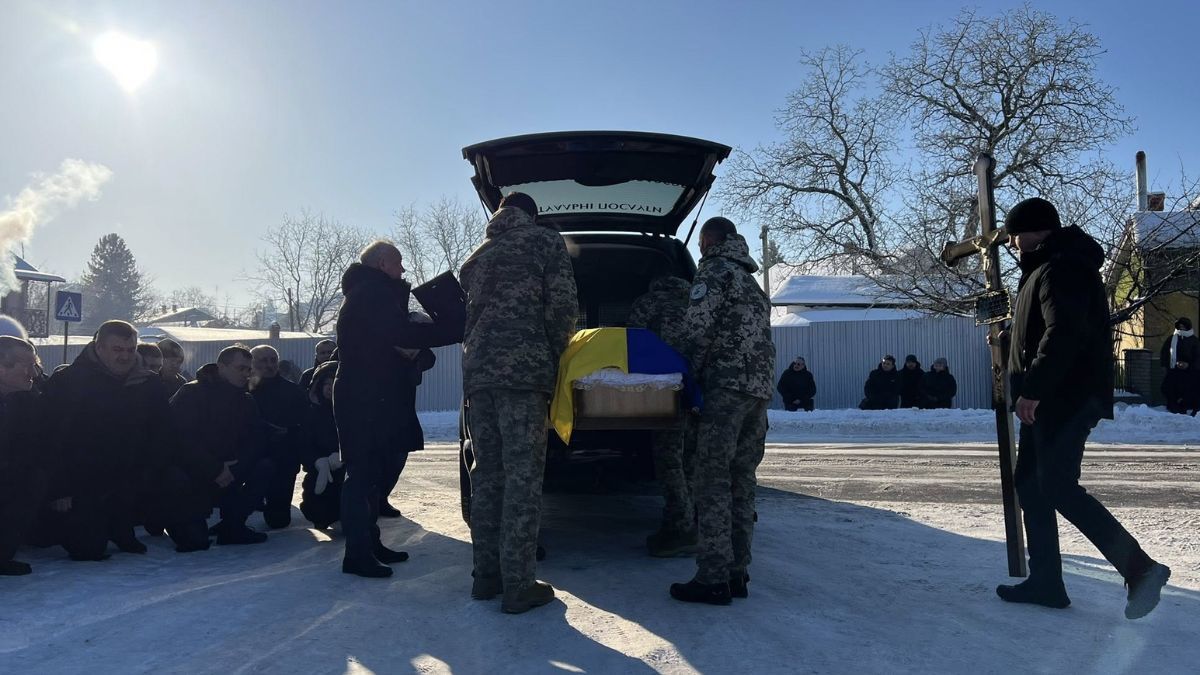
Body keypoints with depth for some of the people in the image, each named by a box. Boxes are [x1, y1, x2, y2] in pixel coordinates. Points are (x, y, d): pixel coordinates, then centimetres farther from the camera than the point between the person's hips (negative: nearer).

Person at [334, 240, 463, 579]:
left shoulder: (366, 293, 22)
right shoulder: (373, 293, -12)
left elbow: (395, 334, 18)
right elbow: (401, 334, -24)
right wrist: (459, 326, -21)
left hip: (369, 398, 11)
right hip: (365, 399, -11)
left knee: (371, 472, 15)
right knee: (363, 473, -8)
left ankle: (369, 543, 23)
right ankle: (358, 553, -5)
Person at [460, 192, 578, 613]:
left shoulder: (477, 255, 23)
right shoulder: (545, 241, 6)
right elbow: (564, 307, -3)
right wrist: (552, 356, 9)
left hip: (477, 371, 6)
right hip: (524, 369, -6)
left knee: (486, 473, 12)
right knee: (522, 476, -5)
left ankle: (486, 575, 17)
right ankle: (518, 586, -4)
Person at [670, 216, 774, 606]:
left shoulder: (715, 271, -1)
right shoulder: (752, 283, 27)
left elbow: (699, 329, -10)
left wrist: (691, 372, 3)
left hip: (728, 385, -9)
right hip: (761, 388, 9)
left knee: (713, 480, -8)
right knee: (741, 481, 10)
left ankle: (713, 579, -9)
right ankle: (737, 573, 14)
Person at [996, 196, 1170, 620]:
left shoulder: (1061, 268, -14)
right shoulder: (1047, 268, 20)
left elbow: (1063, 335, -26)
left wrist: (1032, 390, -25)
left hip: (1066, 400, -11)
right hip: (1049, 401, 11)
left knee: (1057, 487, -11)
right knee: (1029, 483, 11)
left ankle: (1140, 569, -3)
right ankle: (1045, 581, 16)